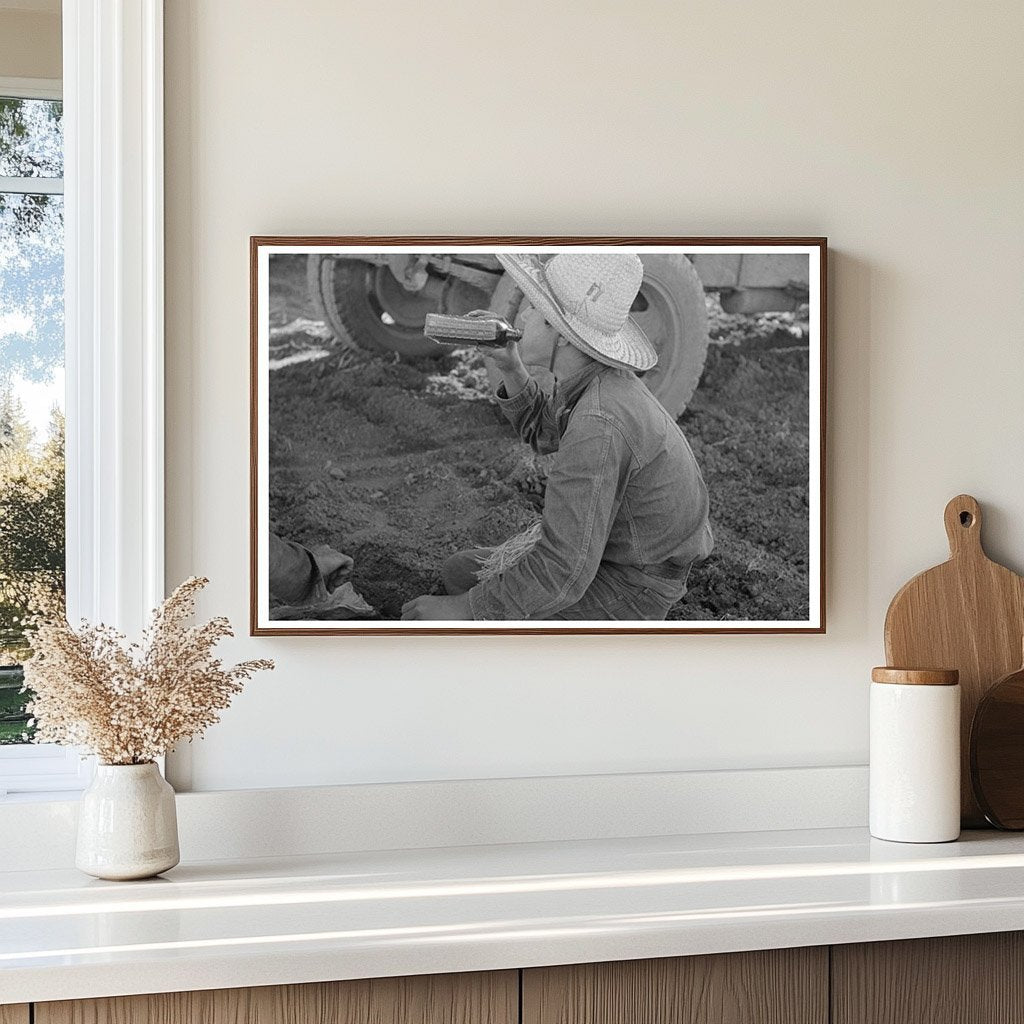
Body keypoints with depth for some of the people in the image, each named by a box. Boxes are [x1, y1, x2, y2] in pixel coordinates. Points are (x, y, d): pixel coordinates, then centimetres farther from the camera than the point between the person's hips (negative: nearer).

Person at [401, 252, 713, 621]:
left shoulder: (597, 423, -34)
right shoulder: (599, 381, -5)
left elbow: (562, 571, -34)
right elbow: (542, 430, 18)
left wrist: (464, 608, -22)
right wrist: (510, 368, -1)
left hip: (627, 591, -9)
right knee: (460, 573, 14)